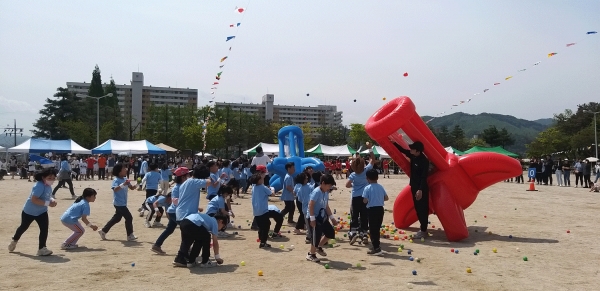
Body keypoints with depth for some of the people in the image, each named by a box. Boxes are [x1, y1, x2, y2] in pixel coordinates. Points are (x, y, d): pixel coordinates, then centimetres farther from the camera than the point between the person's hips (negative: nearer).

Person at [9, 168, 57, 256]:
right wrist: (48, 203, -40)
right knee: (23, 227, 19)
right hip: (29, 211, -6)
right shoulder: (39, 186, -32)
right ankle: (14, 240, 49)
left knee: (44, 229, -8)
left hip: (42, 211, 6)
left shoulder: (48, 186, -5)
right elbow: (34, 199, -39)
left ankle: (42, 248, -1)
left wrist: (52, 200, -9)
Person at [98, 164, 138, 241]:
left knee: (116, 218, 19)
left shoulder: (125, 179, 6)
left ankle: (103, 231, 30)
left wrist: (134, 185, -11)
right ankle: (130, 236, 2)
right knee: (129, 217, -7)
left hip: (122, 203, 9)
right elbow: (115, 189, -37)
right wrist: (123, 184, -48)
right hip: (119, 203, -9)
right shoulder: (116, 180, -19)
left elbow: (131, 188, 11)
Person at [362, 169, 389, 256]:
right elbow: (386, 198, 8)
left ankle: (377, 248, -2)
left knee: (373, 230, 1)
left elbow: (365, 200, -14)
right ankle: (377, 246, 25)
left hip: (372, 210, -6)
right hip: (380, 209, 6)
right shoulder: (381, 187, 7)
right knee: (377, 228, 17)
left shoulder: (367, 188, -9)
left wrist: (370, 200, 7)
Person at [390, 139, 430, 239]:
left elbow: (424, 177, -23)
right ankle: (423, 229, 22)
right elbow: (402, 150, 21)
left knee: (422, 209, -3)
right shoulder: (413, 156, 4)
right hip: (414, 187, 9)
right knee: (418, 209, 13)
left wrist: (420, 190, -27)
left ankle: (423, 231, 2)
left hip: (422, 189, -9)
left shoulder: (424, 160, -20)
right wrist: (394, 143, 14)